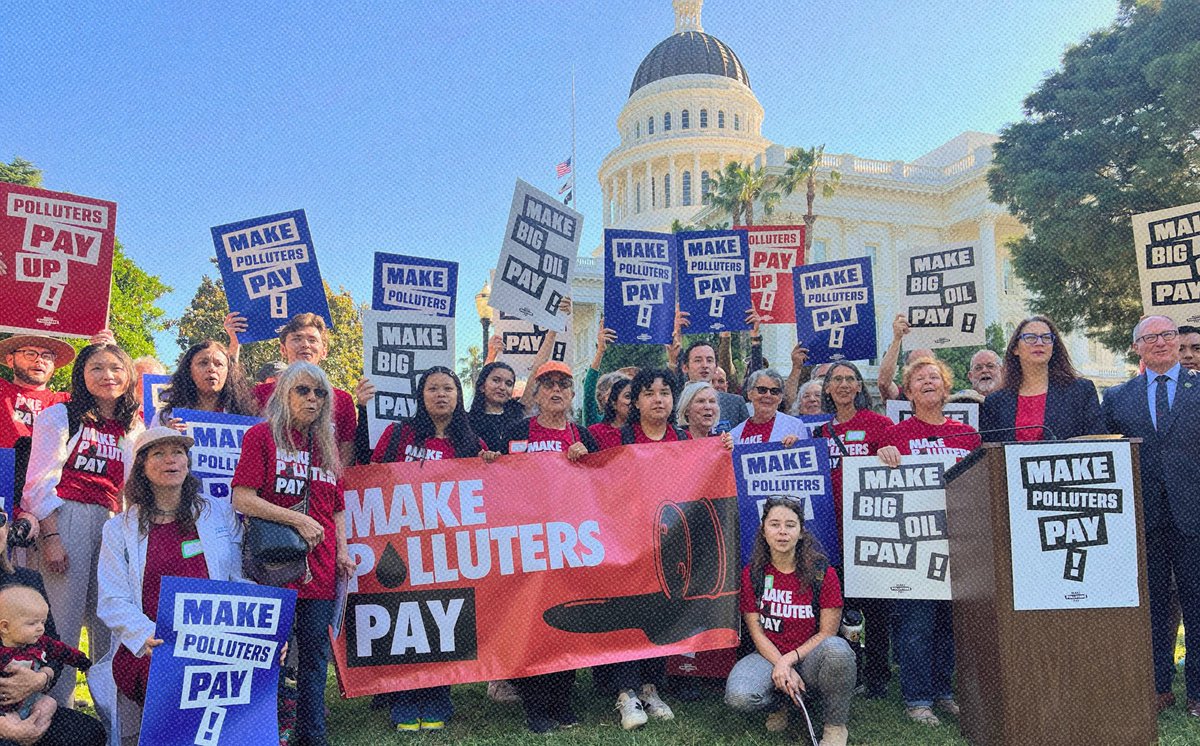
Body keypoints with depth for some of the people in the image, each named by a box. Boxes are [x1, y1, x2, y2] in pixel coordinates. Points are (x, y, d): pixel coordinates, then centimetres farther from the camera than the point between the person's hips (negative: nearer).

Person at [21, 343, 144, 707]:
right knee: (64, 616, -5)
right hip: (66, 518, -4)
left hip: (112, 524, 4)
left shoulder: (134, 428, 17)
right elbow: (40, 480, -4)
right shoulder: (60, 416, 3)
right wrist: (50, 536, -12)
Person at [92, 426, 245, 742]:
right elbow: (112, 602, 3)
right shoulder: (119, 528, 12)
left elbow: (240, 580, 12)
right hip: (148, 649, -1)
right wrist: (147, 636, -18)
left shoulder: (220, 512, 16)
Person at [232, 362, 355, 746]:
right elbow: (243, 499, -12)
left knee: (315, 653, 9)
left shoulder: (327, 446, 15)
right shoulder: (261, 435, -2)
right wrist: (298, 520, -15)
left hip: (320, 567, 5)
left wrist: (342, 549, 7)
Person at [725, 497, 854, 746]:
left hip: (810, 657, -1)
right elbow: (756, 631, -2)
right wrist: (781, 665, -17)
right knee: (738, 697, -30)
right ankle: (780, 703, 8)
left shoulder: (823, 574, -8)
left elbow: (827, 633, -7)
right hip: (770, 655, 1)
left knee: (837, 649, -37)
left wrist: (790, 659, -17)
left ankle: (836, 726, -11)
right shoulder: (751, 574, -2)